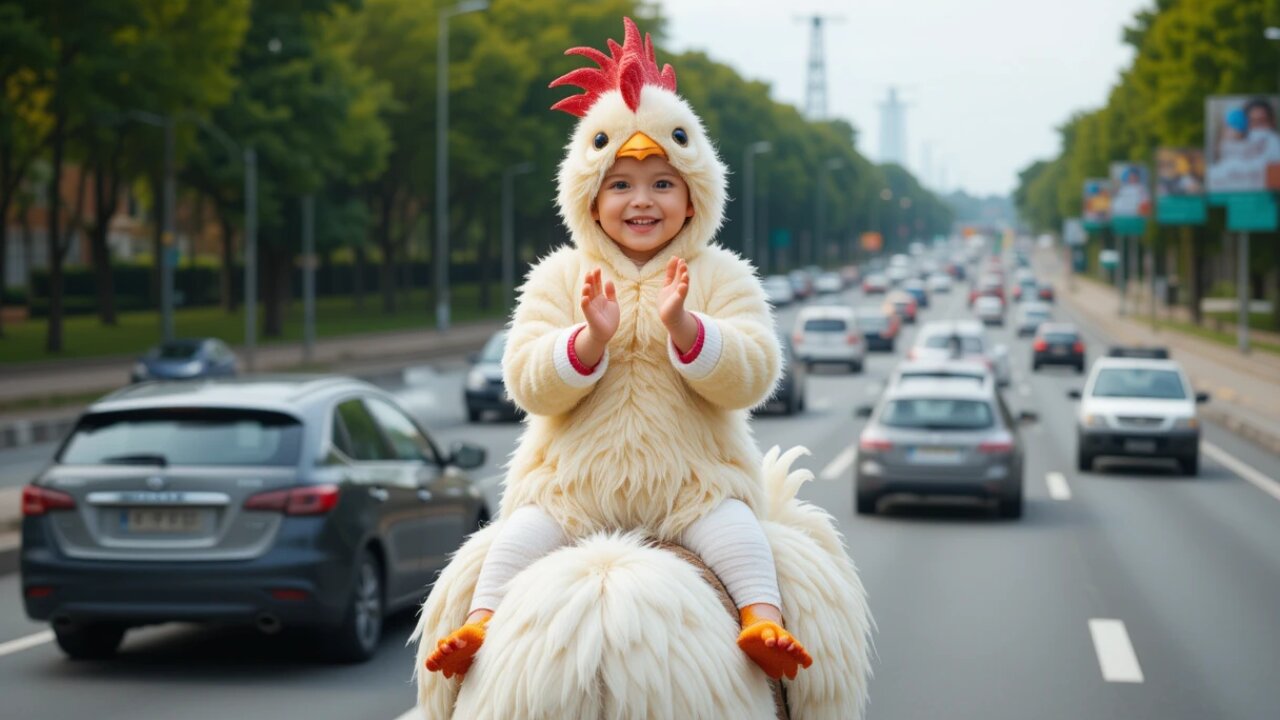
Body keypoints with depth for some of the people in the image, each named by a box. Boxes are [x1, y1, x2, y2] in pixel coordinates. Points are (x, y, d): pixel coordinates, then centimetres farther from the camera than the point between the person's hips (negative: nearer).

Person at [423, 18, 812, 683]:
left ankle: (764, 622, -28)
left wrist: (684, 328, -26)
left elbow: (752, 376, -9)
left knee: (734, 529, -26)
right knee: (522, 536, -20)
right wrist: (590, 340, -23)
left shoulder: (721, 277, 3)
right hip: (574, 479, 1)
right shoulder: (559, 279, 5)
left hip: (691, 480, -1)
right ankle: (482, 619, -13)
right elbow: (528, 384, -5)